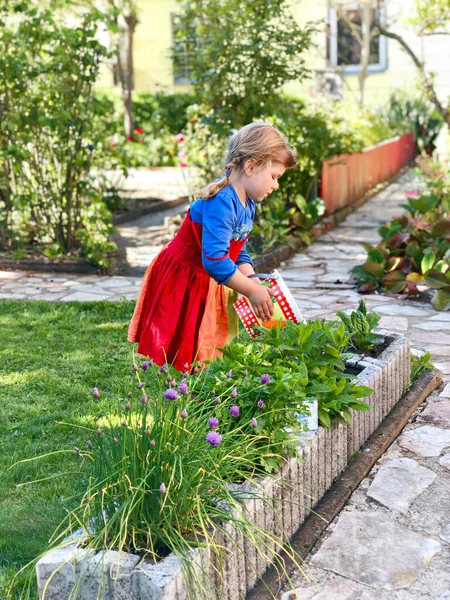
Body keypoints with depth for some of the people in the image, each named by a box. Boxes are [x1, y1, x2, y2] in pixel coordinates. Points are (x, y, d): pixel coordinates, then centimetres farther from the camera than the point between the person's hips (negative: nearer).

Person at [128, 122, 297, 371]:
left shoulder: (247, 204, 1)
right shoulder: (221, 202, -30)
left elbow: (239, 253, 10)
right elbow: (215, 260, -37)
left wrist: (253, 280, -6)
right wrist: (252, 291, -30)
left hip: (210, 282, 9)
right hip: (179, 280, -9)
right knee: (179, 352, 0)